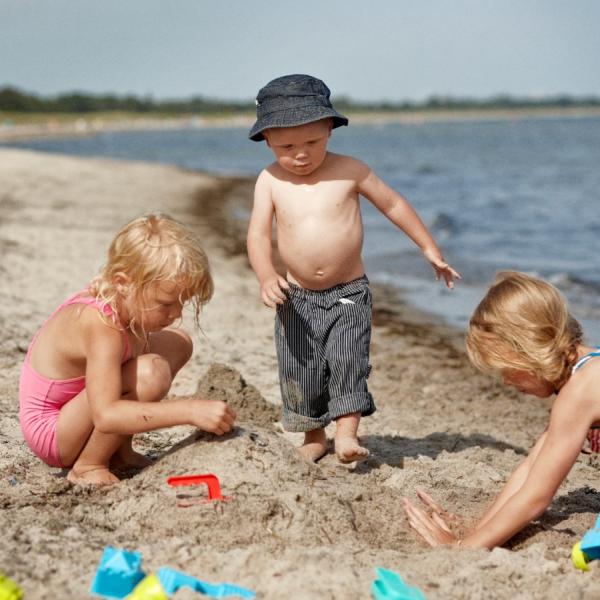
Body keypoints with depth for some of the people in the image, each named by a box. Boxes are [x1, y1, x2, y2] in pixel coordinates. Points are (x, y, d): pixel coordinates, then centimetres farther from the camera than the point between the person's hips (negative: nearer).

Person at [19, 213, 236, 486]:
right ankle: (87, 467, -12)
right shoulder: (102, 329, -35)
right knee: (150, 373, -34)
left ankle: (119, 451, 9)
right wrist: (190, 411, -45)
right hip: (49, 432, -9)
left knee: (178, 343, 4)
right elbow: (106, 415, -43)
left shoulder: (120, 299, -9)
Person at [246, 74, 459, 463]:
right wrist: (267, 275, -28)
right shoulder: (270, 181, -3)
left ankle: (347, 432, -9)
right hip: (297, 297, 2)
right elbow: (259, 233, -9)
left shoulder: (349, 171, -6)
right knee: (299, 370, 5)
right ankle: (314, 436, 23)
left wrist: (430, 249, 6)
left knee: (347, 358, -17)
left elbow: (394, 204, 4)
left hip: (348, 292, -2)